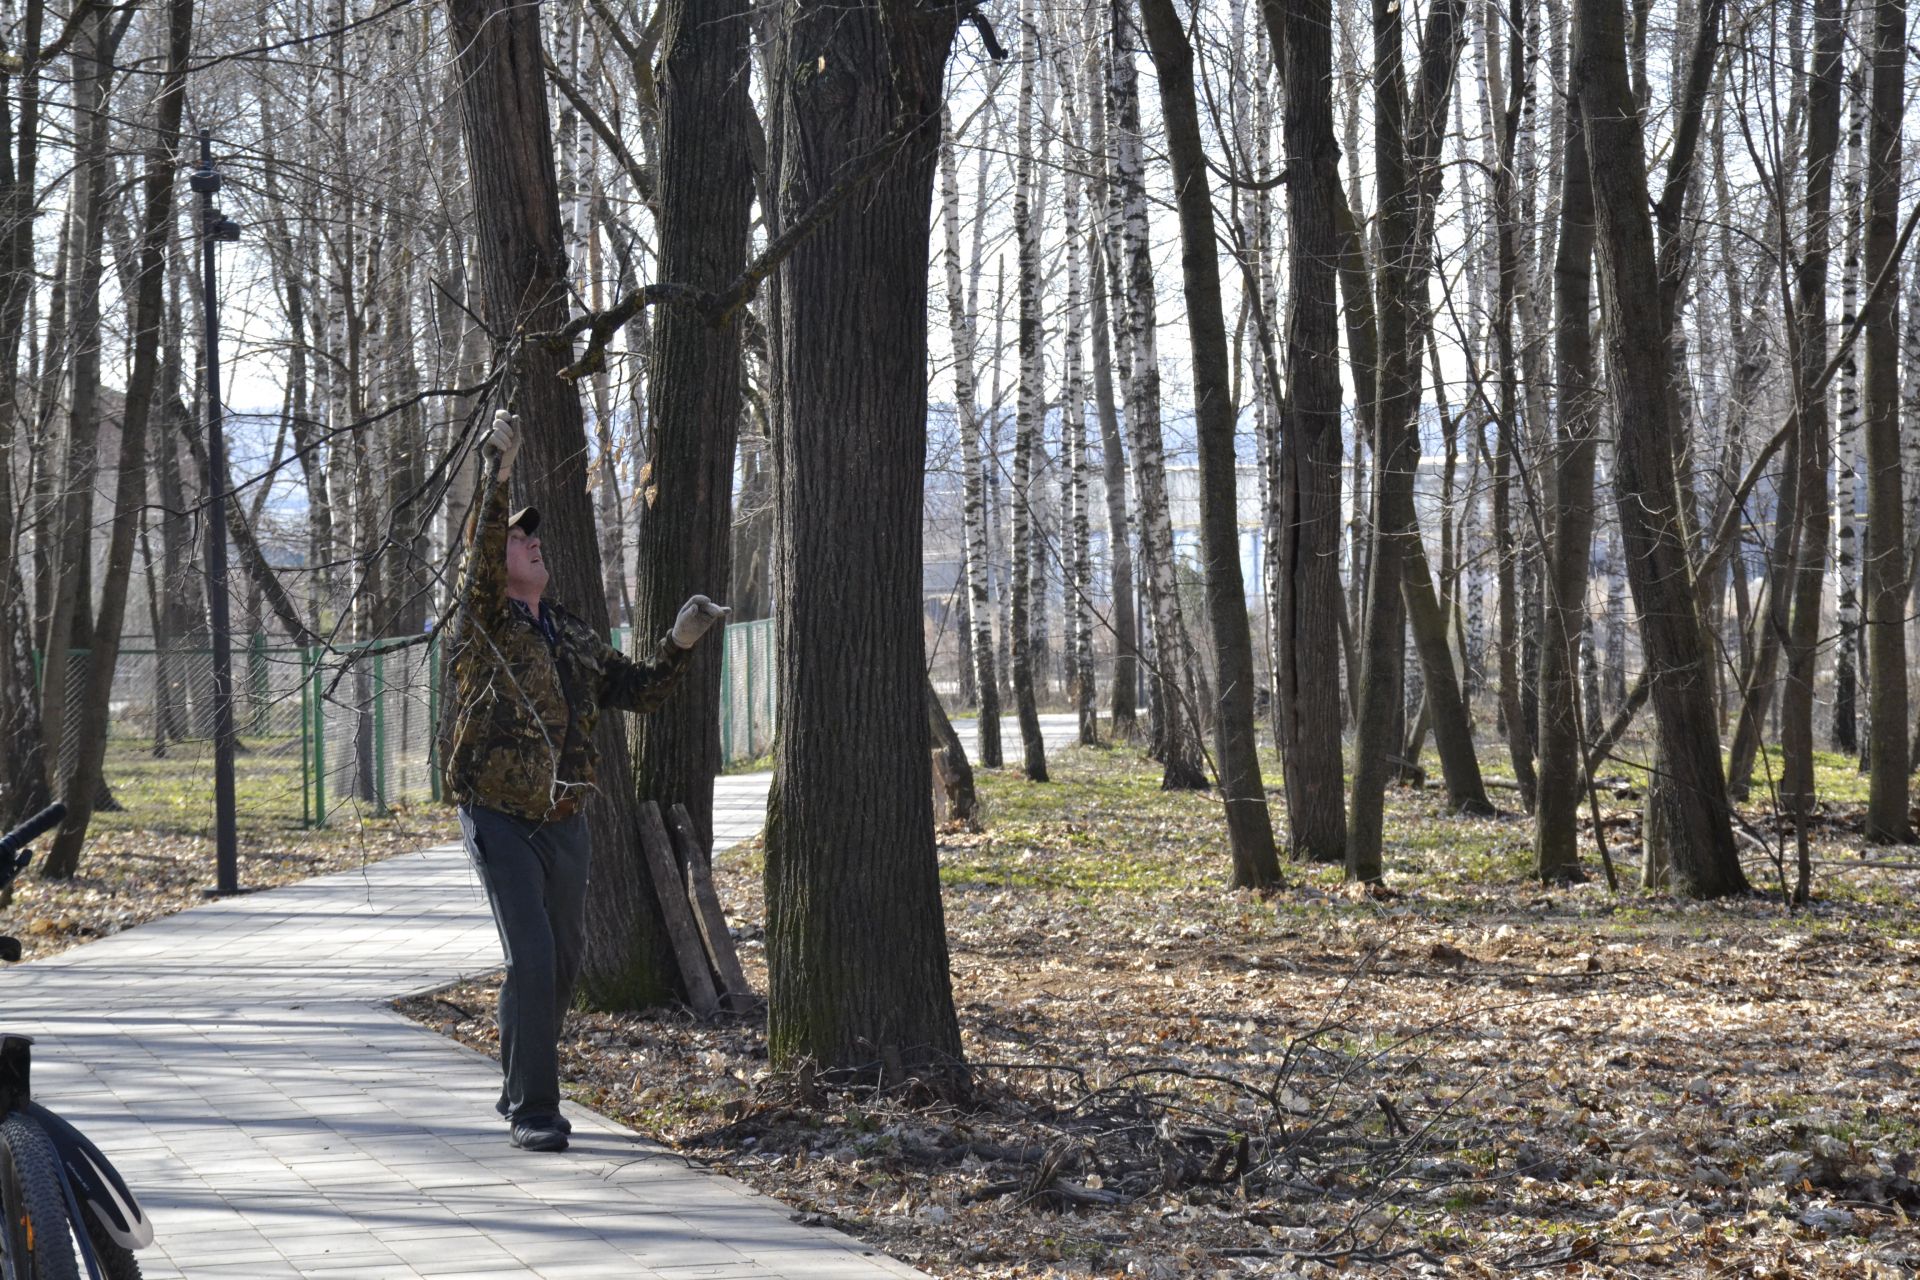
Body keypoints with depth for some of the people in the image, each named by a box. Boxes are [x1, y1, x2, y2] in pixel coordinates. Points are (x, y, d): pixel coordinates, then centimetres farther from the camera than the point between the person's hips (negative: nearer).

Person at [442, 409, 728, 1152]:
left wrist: (679, 645, -3)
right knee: (531, 960, -17)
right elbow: (478, 560, -26)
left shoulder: (576, 640, 11)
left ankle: (519, 1088, 34)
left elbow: (641, 692, 14)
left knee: (562, 966, 15)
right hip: (499, 820, -7)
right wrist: (499, 477, -36)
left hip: (563, 823, 7)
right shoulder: (483, 625, -7)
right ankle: (533, 1111, -9)